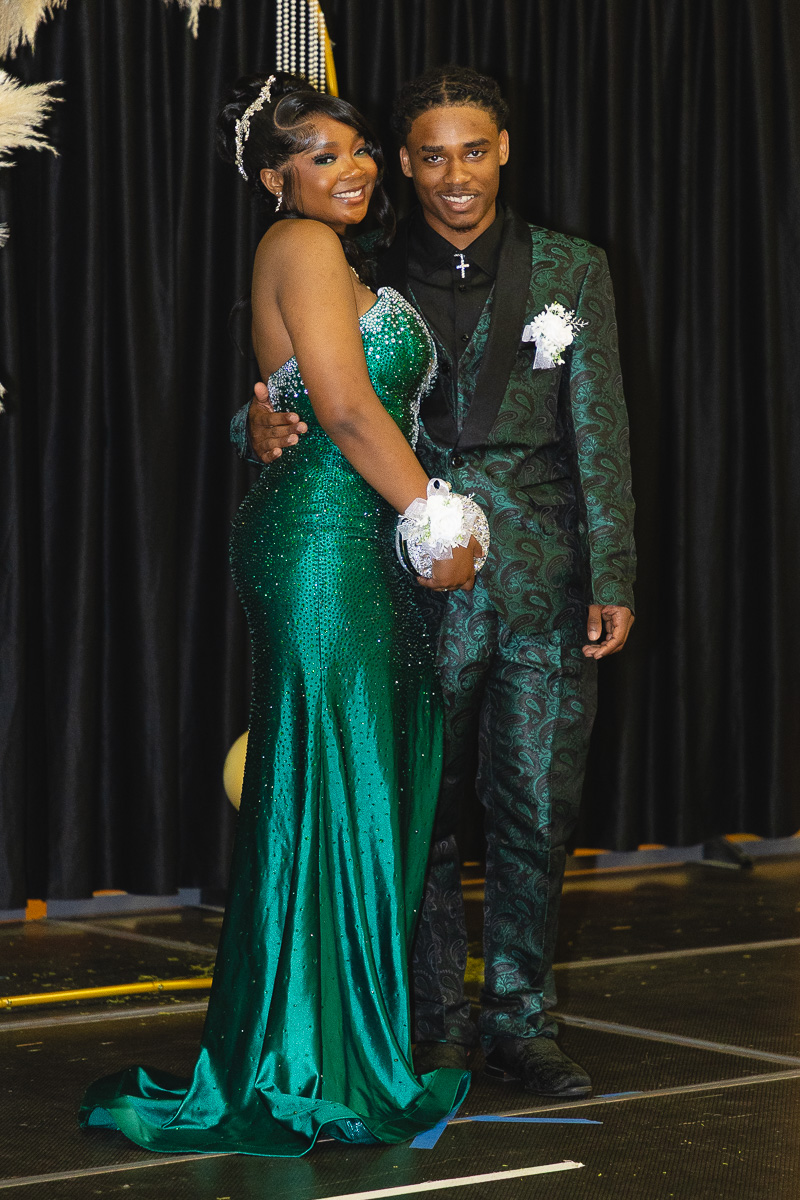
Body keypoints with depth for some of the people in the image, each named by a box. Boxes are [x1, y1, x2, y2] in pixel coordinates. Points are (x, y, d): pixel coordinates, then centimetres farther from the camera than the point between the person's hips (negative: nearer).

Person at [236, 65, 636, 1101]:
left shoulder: (570, 271, 8)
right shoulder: (365, 278, 5)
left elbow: (599, 433, 5)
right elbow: (306, 395, 3)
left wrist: (612, 577, -1)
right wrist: (259, 422, -22)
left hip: (545, 586, 1)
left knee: (536, 812, 5)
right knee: (420, 814, 4)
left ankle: (520, 1020, 19)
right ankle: (434, 1029, 16)